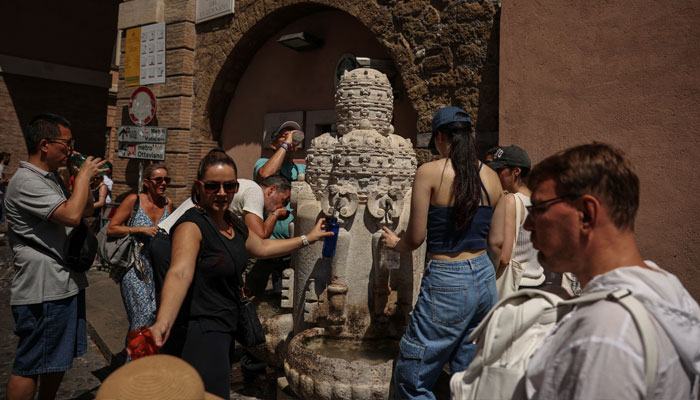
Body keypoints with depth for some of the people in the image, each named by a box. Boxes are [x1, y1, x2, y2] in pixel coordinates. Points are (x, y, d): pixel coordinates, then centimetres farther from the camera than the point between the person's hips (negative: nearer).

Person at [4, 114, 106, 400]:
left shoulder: (51, 178, 16)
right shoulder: (26, 182, -17)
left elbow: (86, 210, 22)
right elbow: (71, 215, -28)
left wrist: (84, 179, 8)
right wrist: (84, 175, -15)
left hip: (65, 285, 10)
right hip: (42, 292, -10)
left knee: (59, 359, 19)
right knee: (29, 366, 2)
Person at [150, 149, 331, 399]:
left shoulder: (233, 223, 7)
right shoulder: (192, 225, -19)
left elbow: (262, 247, 25)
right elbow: (180, 273, -35)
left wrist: (308, 238, 28)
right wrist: (163, 322, -51)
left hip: (224, 329, 9)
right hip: (198, 332, -9)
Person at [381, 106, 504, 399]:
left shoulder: (429, 172, -10)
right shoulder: (491, 177, 5)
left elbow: (415, 238, -9)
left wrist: (394, 243, 12)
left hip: (446, 285, -6)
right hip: (484, 280, 7)